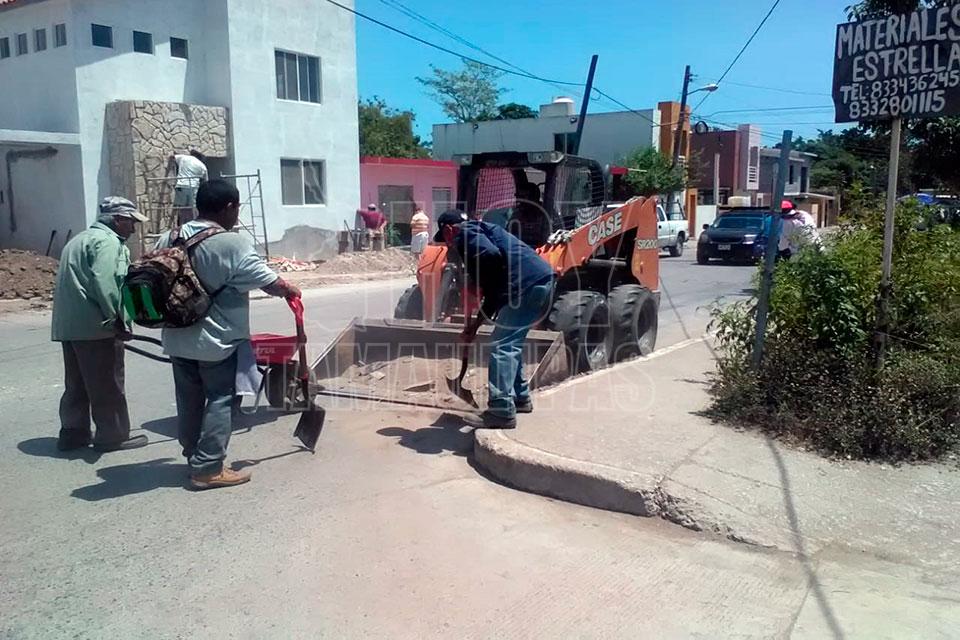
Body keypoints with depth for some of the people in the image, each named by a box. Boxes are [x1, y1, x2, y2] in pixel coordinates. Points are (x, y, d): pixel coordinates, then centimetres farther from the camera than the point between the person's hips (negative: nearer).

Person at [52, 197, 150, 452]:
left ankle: (73, 433, 23)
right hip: (96, 325, -10)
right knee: (107, 385, 0)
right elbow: (104, 283, -25)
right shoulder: (108, 241, -11)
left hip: (68, 324, 10)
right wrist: (117, 319, -21)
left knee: (76, 384, 17)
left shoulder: (80, 239, 23)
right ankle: (113, 436, 8)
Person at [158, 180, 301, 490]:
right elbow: (269, 282, -12)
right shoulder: (233, 244, -16)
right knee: (220, 401, 3)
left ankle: (193, 456, 30)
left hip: (179, 338, 7)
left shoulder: (170, 239, 4)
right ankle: (208, 469, 4)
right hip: (218, 339, -7)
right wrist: (291, 291, 9)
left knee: (189, 400, 16)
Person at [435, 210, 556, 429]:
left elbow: (491, 255, -22)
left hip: (528, 285, -10)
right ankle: (520, 398, 32)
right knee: (510, 343, 22)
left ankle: (502, 412, -6)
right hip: (543, 280, 10)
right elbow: (494, 292, 33)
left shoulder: (465, 233, 2)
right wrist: (474, 326, 36)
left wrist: (479, 285, -4)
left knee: (502, 345, -6)